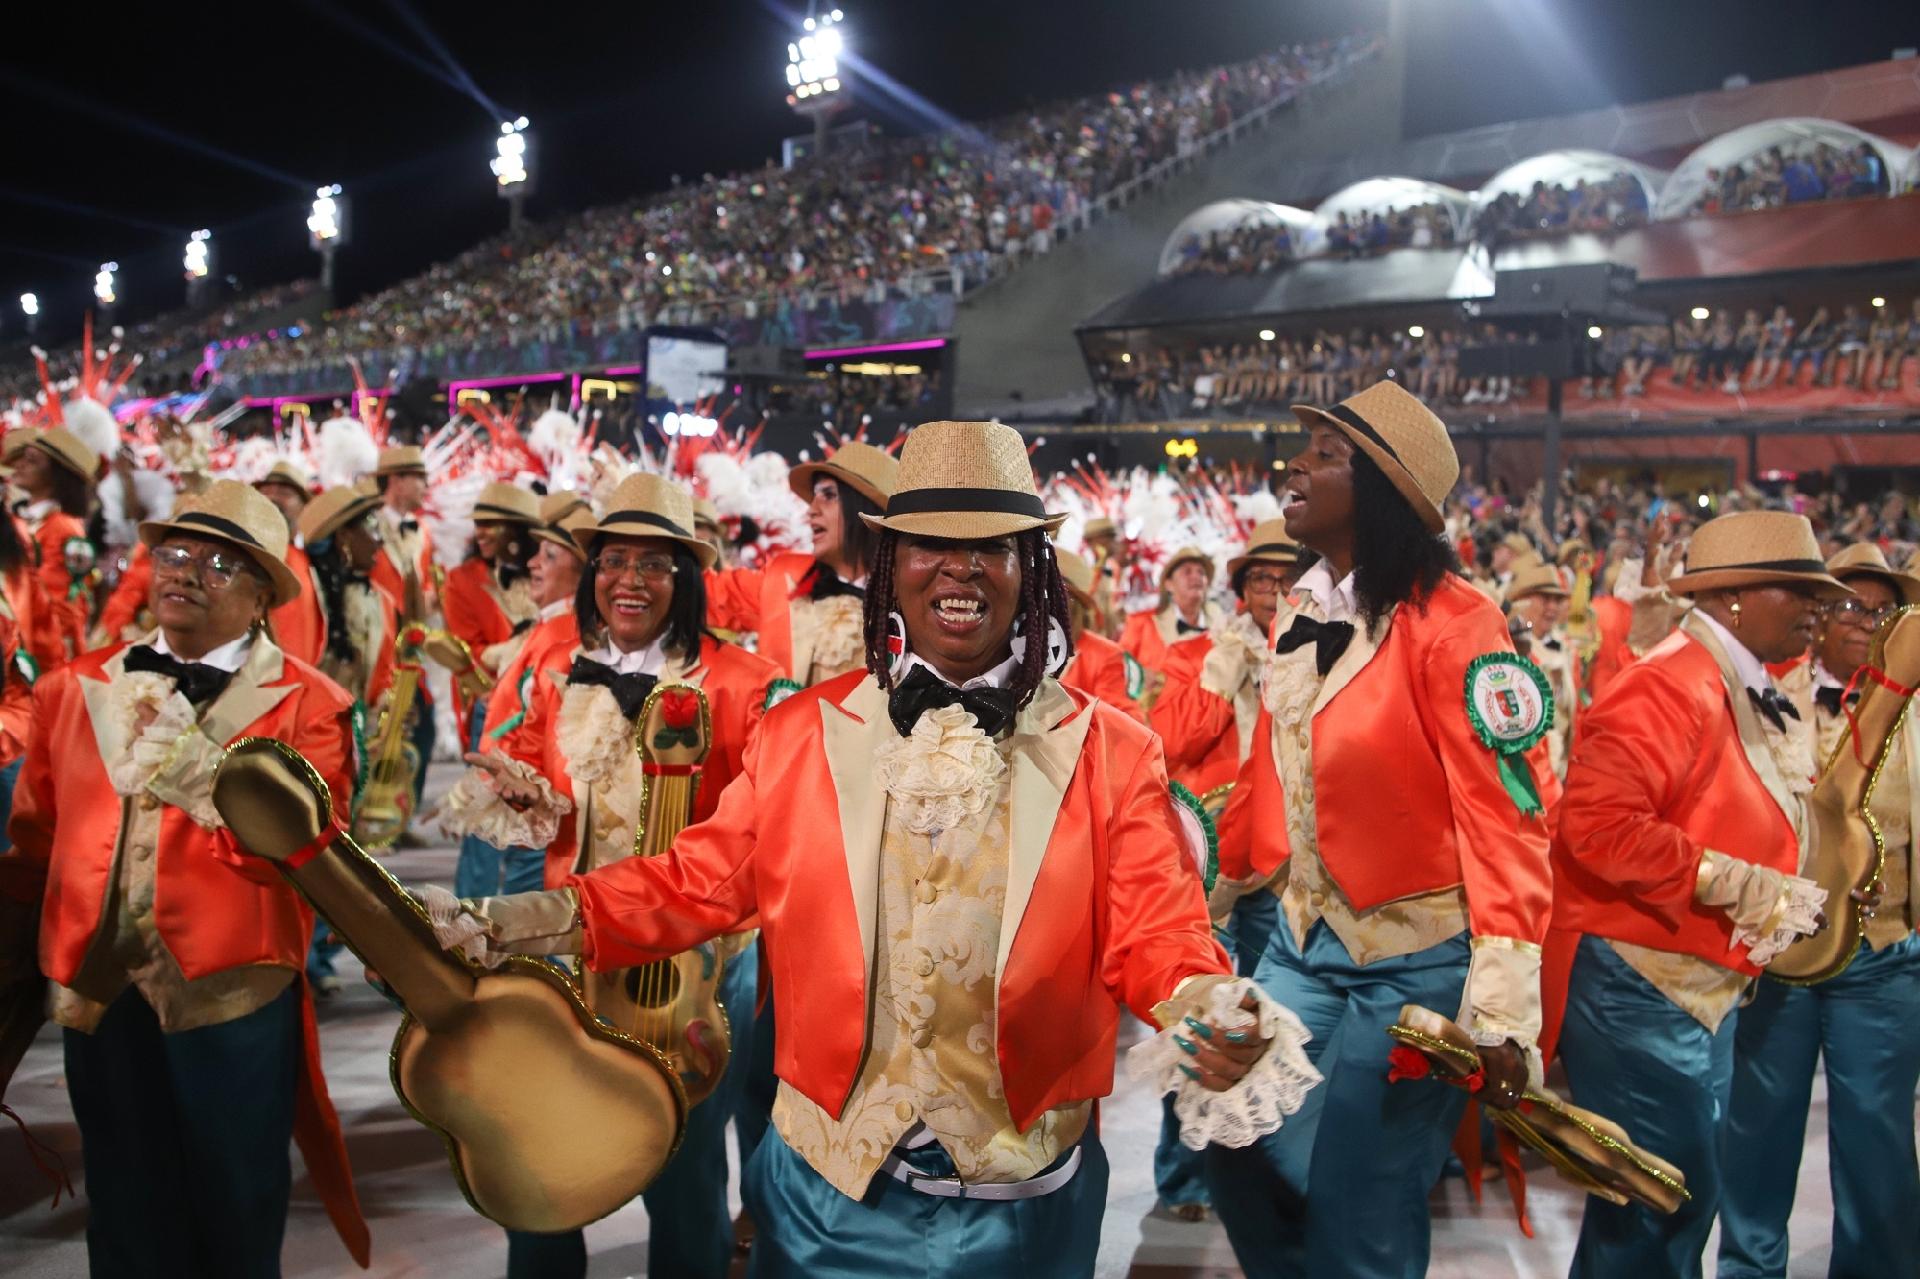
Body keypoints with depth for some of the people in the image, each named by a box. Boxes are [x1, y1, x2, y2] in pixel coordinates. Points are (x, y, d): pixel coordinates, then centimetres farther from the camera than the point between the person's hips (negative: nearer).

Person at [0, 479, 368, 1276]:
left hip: (234, 994, -3)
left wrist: (194, 762, -21)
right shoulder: (75, 689, 6)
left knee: (236, 1213, 13)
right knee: (127, 1212, 18)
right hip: (98, 992, 3)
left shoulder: (307, 704, -6)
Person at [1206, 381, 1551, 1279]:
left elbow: (1504, 810, -19)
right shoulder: (1298, 614, 5)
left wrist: (1503, 1006, -22)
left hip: (1416, 958, -7)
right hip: (1304, 942, 7)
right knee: (1233, 1140, 11)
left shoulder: (1450, 622, -17)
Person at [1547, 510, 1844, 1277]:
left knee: (1685, 1188, 17)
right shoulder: (1673, 687, -20)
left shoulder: (1747, 694, 13)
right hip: (1640, 982, -10)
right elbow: (1598, 824, -30)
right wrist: (1739, 886, -23)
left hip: (1702, 984, 10)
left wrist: (1782, 900, 5)